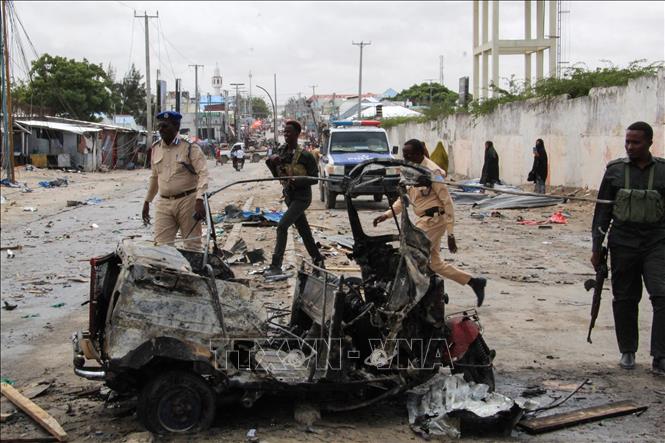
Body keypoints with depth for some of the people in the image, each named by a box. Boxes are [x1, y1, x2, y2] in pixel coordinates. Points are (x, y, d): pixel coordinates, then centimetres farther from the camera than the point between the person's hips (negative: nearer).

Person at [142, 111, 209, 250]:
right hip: (164, 203, 5)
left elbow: (203, 173, -15)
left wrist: (199, 200, -27)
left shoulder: (190, 147, -8)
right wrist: (147, 201, 23)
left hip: (187, 201, -5)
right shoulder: (156, 148, 10)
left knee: (192, 244, 4)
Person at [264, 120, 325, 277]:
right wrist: (272, 161, -8)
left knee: (282, 226, -18)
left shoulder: (305, 156, -15)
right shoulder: (281, 150, 4)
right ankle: (317, 259, 30)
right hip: (289, 195, 7)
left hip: (301, 197, -7)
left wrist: (298, 180, -27)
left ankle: (276, 266, -17)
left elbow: (315, 178, -12)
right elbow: (277, 174, 11)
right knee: (304, 230, 15)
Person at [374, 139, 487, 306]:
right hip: (425, 220, 9)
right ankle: (474, 282, 22)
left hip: (433, 219, -9)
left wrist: (450, 234, -16)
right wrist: (387, 215, 6)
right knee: (434, 263, 13)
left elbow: (448, 203, -15)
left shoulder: (432, 172, -16)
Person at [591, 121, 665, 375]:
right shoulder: (615, 170, 3)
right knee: (625, 299, 8)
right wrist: (596, 248, 3)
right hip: (623, 243, 1)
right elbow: (602, 211, 5)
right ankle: (627, 352, 22)